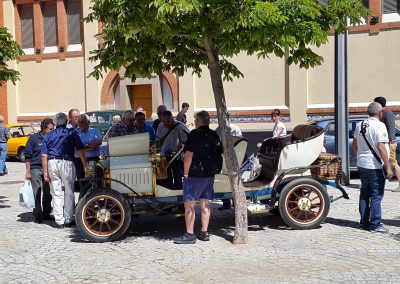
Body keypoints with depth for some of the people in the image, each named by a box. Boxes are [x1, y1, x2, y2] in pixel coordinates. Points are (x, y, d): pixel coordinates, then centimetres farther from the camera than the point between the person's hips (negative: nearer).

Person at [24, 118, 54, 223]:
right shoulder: (34, 138, -3)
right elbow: (27, 156, -3)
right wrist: (28, 172, -8)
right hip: (36, 168, -4)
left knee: (47, 193, 9)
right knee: (36, 193, -1)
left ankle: (46, 213, 20)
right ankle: (37, 215, 6)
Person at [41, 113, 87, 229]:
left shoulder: (48, 135, 12)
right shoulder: (72, 133, 5)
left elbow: (44, 156, 5)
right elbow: (80, 151, 0)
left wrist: (45, 172, 6)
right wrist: (85, 166, 3)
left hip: (52, 163, 3)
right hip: (67, 163, -3)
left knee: (56, 194, 8)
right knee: (69, 193, 9)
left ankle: (59, 221, 10)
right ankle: (68, 220, 11)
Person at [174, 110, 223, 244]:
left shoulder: (195, 134, -14)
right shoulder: (215, 135, 9)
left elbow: (189, 155, -19)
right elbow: (220, 156, 15)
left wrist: (185, 173, -12)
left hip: (195, 175, -7)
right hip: (210, 175, 8)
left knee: (189, 204, -2)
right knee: (205, 204, 14)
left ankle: (189, 235, -1)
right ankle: (204, 233, 18)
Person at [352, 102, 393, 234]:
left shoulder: (360, 125, 9)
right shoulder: (379, 126, -14)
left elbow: (354, 145, 16)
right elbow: (381, 148, -20)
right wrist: (388, 167, -18)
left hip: (361, 165, 7)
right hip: (375, 166, -7)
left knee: (364, 194, 13)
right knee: (377, 196, -1)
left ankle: (364, 223, 18)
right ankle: (375, 224, 1)